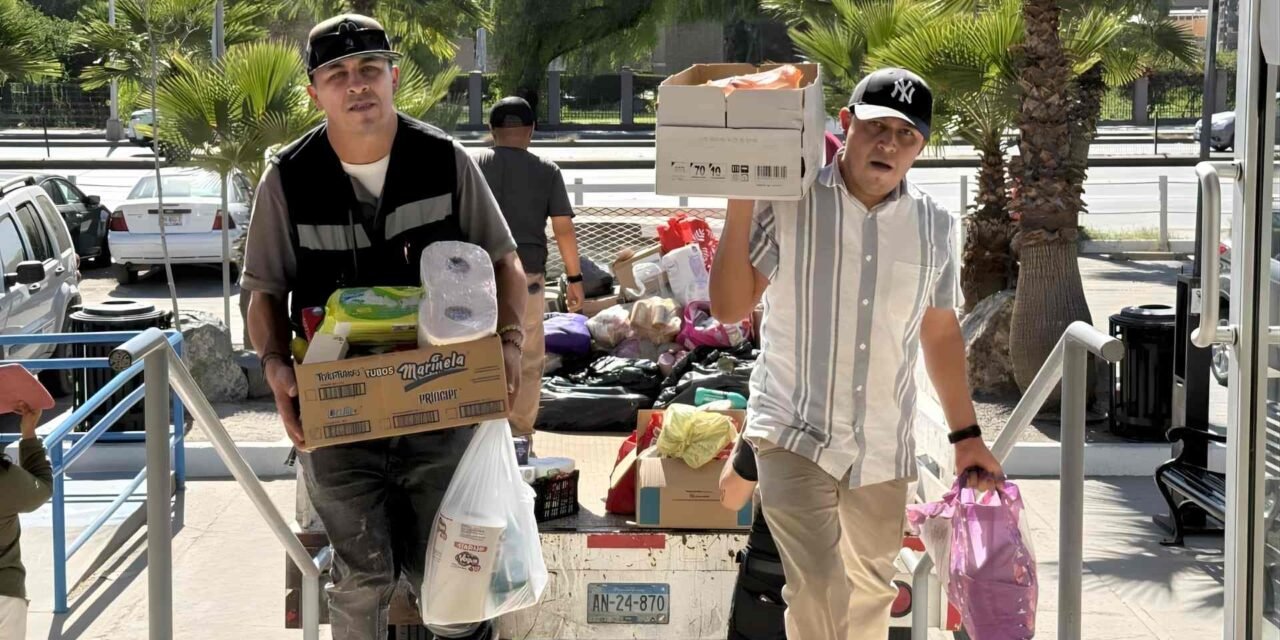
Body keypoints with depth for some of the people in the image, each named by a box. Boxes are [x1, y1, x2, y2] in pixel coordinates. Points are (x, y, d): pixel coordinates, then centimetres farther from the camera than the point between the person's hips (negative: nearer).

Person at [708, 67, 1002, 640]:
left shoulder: (934, 226, 4)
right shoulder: (787, 202, -9)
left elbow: (940, 332, 15)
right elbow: (730, 307, -10)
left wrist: (966, 435, 16)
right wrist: (739, 205, -18)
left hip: (883, 445, 4)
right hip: (795, 433, -4)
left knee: (870, 591, 16)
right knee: (818, 588, -18)